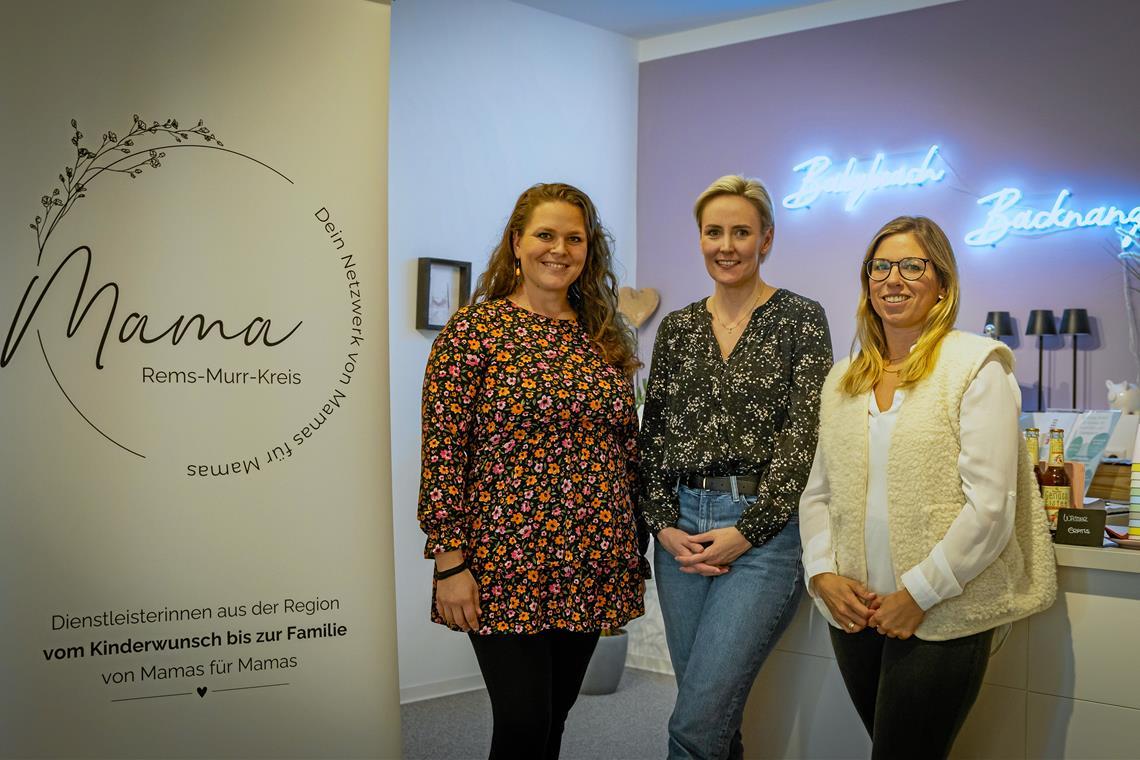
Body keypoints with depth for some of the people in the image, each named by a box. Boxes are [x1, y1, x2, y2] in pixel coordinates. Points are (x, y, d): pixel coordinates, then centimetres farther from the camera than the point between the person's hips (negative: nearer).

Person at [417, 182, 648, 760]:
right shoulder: (473, 330, -5)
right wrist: (451, 563, -13)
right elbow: (442, 456, -9)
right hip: (508, 568, -5)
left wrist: (637, 549, 11)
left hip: (592, 570, 5)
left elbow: (627, 449, 14)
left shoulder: (603, 337, 10)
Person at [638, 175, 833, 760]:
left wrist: (747, 531, -12)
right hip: (681, 530, 5)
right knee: (712, 710, 11)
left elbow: (803, 434, -8)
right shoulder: (677, 327, 12)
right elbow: (653, 435, 11)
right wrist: (664, 524, -1)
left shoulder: (800, 318, -1)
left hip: (765, 528, -5)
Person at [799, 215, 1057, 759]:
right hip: (855, 613, 5)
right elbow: (817, 493, 13)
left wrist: (919, 593, -14)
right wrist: (823, 573, -2)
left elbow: (991, 507, -13)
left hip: (941, 618, -5)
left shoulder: (976, 365, -7)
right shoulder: (844, 378, 11)